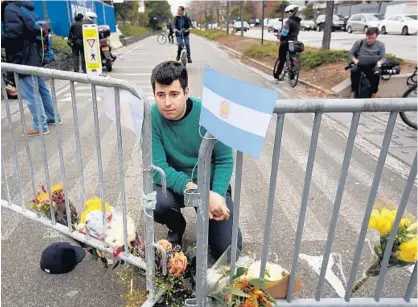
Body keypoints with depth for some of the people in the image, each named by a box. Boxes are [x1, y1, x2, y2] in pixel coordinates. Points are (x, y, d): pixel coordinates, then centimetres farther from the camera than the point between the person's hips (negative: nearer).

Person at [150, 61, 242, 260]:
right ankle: (176, 229, 5)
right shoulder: (151, 118, -19)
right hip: (175, 184, 1)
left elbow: (225, 160, -13)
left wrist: (218, 194, -29)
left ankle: (207, 220, 25)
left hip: (211, 182, 0)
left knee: (229, 250, -10)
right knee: (156, 204, -34)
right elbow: (158, 168, -23)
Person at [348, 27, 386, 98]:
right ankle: (353, 92, -24)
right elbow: (350, 53, 10)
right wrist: (355, 60, -11)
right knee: (354, 70, -37)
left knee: (376, 73, -37)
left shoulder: (380, 45, 13)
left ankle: (373, 94, -22)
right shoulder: (359, 43, 12)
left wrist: (379, 62, -14)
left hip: (373, 66, 0)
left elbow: (383, 58, 10)